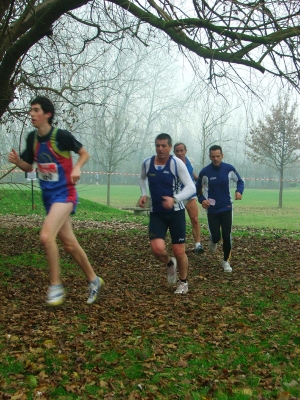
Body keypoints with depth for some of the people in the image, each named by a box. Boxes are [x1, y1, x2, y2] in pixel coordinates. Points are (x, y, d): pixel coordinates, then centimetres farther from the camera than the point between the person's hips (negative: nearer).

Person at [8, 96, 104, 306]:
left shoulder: (61, 135, -14)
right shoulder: (32, 138, 5)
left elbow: (85, 154, -3)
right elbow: (29, 166, 14)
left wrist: (77, 168, -21)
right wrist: (17, 160, -6)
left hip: (64, 194, -7)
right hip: (48, 196, 7)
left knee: (46, 236, -23)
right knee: (69, 243, 12)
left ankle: (56, 286, -7)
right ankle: (94, 279, 28)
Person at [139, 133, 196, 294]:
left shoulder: (177, 163, -13)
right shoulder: (147, 163, -1)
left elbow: (191, 187, -17)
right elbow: (142, 178, 22)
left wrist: (175, 199, -32)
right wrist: (143, 194, 5)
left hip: (176, 212, -2)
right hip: (156, 213, 3)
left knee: (179, 251, 1)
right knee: (157, 248, -16)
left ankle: (183, 282, 28)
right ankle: (170, 264, 22)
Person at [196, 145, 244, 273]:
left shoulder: (229, 169, -5)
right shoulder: (205, 172, -8)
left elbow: (239, 181, 11)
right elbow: (198, 189, 5)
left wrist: (239, 191, -10)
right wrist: (202, 200, -14)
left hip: (226, 208, 1)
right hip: (212, 210, -1)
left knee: (227, 236, -2)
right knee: (215, 236, -1)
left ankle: (226, 261, 18)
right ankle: (213, 242, 38)